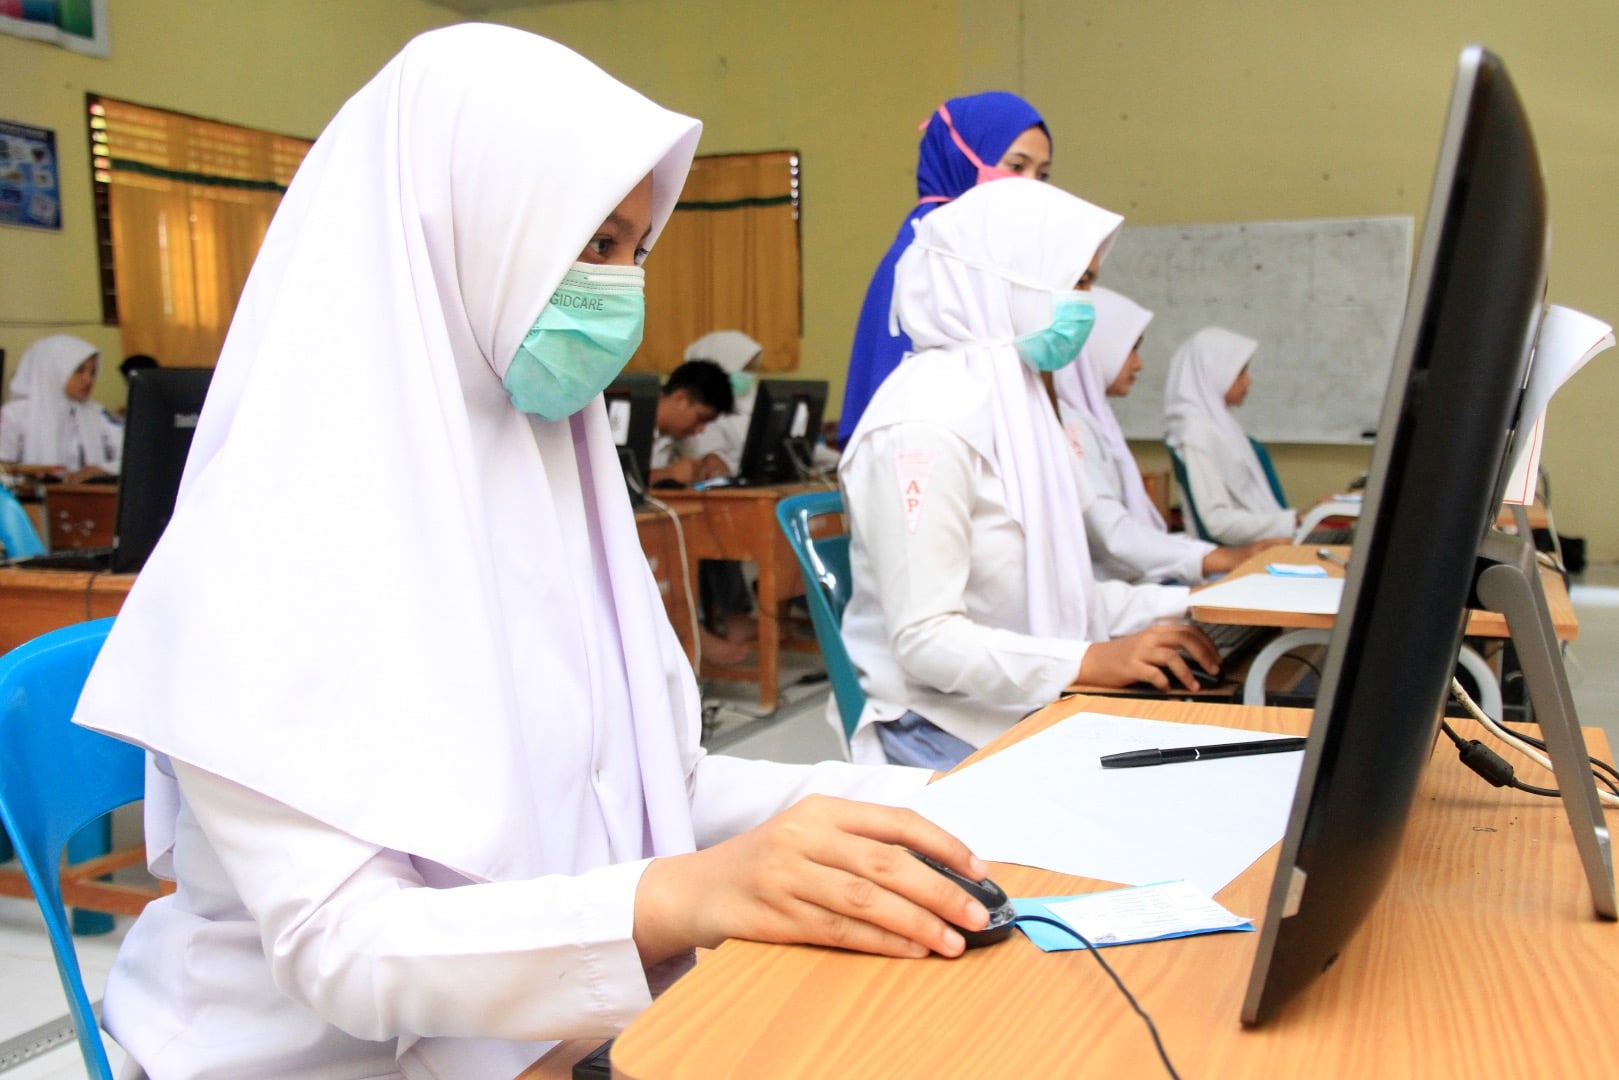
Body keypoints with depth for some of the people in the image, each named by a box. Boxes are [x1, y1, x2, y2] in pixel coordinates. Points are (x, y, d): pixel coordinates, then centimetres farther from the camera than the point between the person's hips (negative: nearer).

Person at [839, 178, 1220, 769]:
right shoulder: (926, 424, -18)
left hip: (1029, 707, 9)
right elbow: (923, 639, -22)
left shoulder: (1017, 400, 11)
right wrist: (1089, 661, -29)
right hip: (945, 727, -8)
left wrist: (1180, 609, 4)